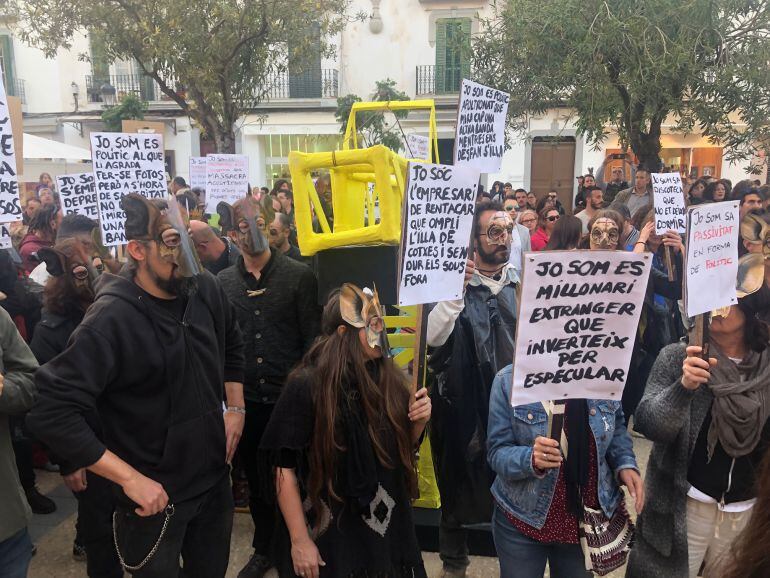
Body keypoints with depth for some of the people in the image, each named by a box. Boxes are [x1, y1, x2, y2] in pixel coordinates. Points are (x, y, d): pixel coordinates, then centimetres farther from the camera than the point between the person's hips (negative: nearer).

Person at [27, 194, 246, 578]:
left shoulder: (206, 291, -4)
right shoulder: (111, 319, -24)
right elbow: (51, 413, -26)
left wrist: (235, 407, 7)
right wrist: (130, 478, -24)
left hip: (216, 480, 6)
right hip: (155, 495, -5)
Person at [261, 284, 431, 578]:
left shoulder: (389, 379, -2)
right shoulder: (306, 386, -17)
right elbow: (285, 471, -14)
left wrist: (418, 422, -9)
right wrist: (299, 541, -13)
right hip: (329, 536, -4)